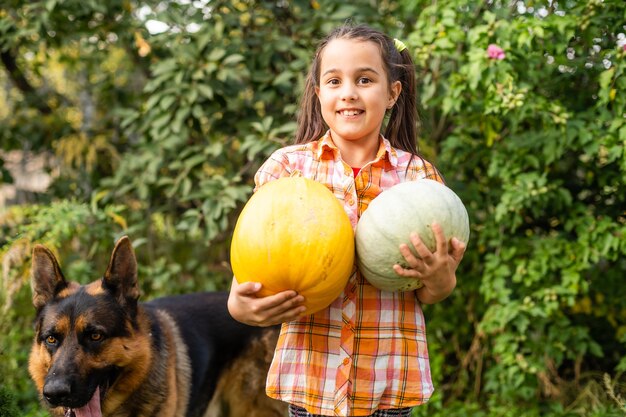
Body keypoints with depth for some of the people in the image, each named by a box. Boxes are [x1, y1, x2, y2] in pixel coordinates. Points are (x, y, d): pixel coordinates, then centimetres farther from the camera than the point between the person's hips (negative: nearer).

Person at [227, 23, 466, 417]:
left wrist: (441, 281, -18)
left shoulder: (418, 175, 2)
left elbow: (426, 296, 5)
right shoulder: (287, 166, -1)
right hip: (309, 380, 0)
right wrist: (239, 306, -21)